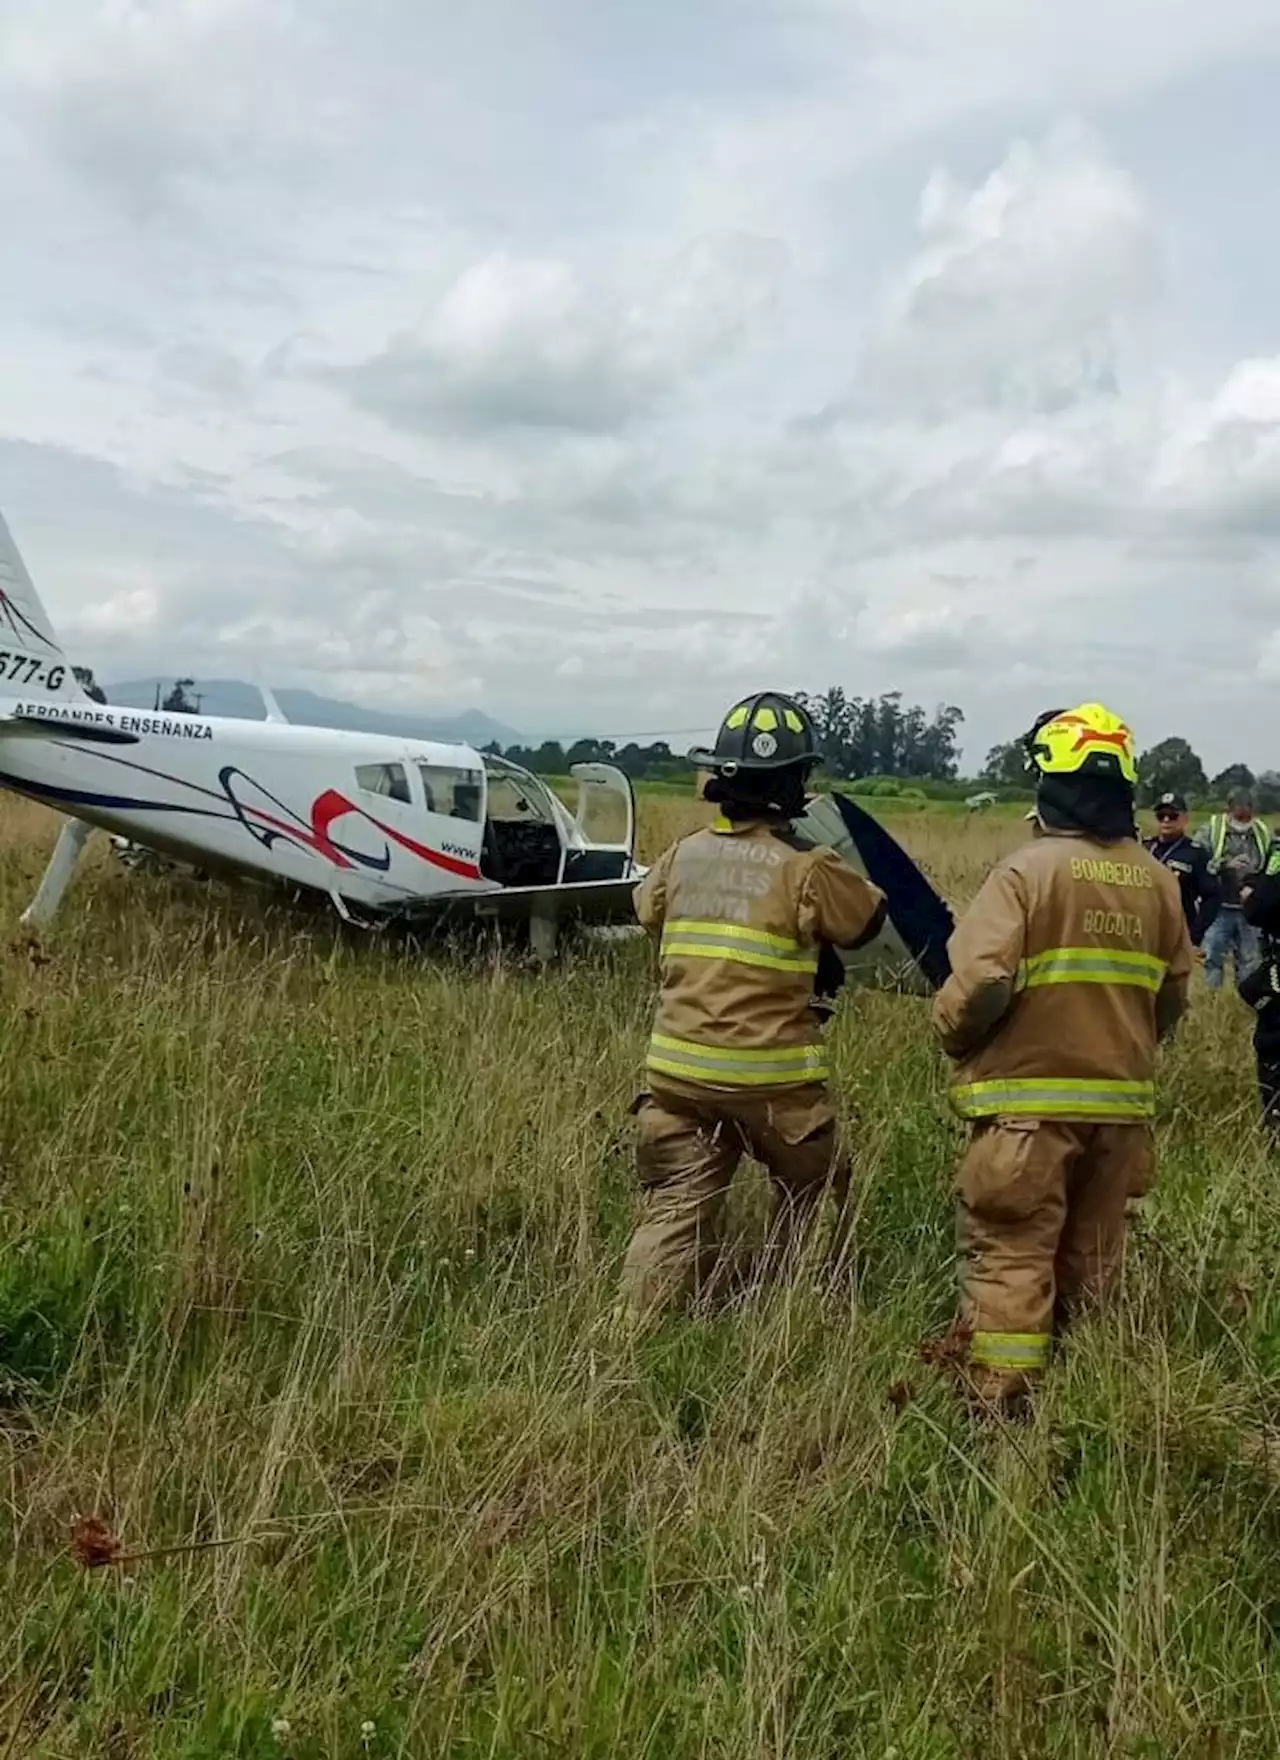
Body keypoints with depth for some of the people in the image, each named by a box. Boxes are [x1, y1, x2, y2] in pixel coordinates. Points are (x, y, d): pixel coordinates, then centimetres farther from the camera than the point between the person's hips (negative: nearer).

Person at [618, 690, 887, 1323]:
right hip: (773, 1075, -4)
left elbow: (647, 907, 22)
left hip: (678, 1070, 4)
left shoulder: (681, 856, 3)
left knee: (674, 1211, 6)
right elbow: (869, 920, 3)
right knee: (809, 1194, 20)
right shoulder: (806, 869, -12)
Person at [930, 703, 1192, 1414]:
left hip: (1031, 1100, -5)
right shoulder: (1156, 880, 2)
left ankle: (1002, 1404, 3)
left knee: (1012, 1258, 2)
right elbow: (1173, 993, 10)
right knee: (1092, 1263, 17)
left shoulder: (1029, 869, -15)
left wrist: (953, 1036, -2)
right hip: (1122, 1101, 6)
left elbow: (981, 981, -21)